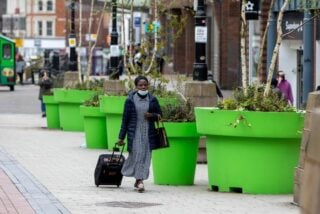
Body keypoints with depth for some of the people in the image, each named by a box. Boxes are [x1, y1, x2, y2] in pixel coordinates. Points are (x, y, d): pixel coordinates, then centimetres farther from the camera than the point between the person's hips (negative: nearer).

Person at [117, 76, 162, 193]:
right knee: (137, 155, -9)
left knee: (145, 156, 2)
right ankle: (139, 180, -7)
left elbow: (160, 114, 13)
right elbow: (125, 118, 1)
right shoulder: (130, 100, -1)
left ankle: (138, 180, 12)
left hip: (148, 133, 2)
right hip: (134, 133, -2)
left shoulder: (152, 100, 5)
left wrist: (152, 115, -11)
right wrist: (121, 137, 0)